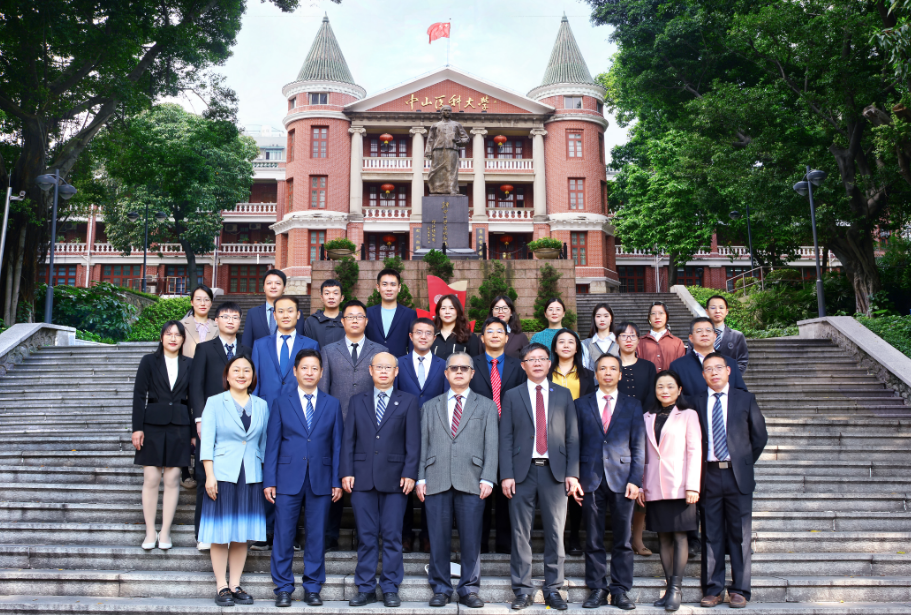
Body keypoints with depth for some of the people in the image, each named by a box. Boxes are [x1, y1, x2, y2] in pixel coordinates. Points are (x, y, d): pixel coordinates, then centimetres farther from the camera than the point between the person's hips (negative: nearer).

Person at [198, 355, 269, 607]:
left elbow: (264, 443, 11)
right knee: (220, 533, 1)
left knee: (243, 534, 7)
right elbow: (207, 441, -4)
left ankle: (235, 585, 17)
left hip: (251, 476, 3)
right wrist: (210, 475, -11)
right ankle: (222, 587, 11)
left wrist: (267, 478, 7)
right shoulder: (214, 402, 1)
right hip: (223, 475, -3)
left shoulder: (261, 406, 8)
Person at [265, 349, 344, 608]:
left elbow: (337, 445, 6)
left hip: (321, 480, 1)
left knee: (316, 535, 6)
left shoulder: (332, 404, 8)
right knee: (283, 535, 2)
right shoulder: (281, 402, 6)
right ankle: (283, 588, 15)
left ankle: (312, 587, 18)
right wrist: (269, 480, -3)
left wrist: (337, 481, 1)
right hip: (288, 479, -1)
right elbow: (272, 444, 3)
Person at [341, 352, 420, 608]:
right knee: (366, 537, 6)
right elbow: (348, 439, 8)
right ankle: (366, 588, 15)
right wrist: (346, 472, -1)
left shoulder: (408, 402, 7)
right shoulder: (357, 401, 12)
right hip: (362, 479, 2)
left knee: (392, 536, 2)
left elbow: (413, 441, 1)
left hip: (394, 479, -1)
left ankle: (390, 588, 13)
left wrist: (410, 473, -8)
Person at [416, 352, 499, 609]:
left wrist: (487, 479, -5)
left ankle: (469, 589, 13)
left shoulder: (486, 406, 13)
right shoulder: (430, 407, 18)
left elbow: (491, 445, 5)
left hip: (471, 481, -1)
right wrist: (420, 478, 2)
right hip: (436, 481, 1)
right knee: (439, 539, 3)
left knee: (471, 539, 1)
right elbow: (423, 444, 12)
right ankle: (441, 589, 15)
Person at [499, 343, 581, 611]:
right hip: (523, 471, -1)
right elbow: (505, 438, 3)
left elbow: (572, 437, 7)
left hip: (555, 471, 1)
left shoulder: (563, 395, 11)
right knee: (521, 533, 3)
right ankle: (522, 590, 12)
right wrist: (506, 475, -6)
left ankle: (553, 589, 15)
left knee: (555, 533, 4)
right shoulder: (512, 396, 8)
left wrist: (572, 473, -2)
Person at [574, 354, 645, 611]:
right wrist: (573, 478, 0)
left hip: (622, 478, 0)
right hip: (590, 480, 0)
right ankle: (597, 589, 14)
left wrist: (635, 480, -5)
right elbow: (574, 444, 7)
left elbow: (638, 446, 5)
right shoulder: (581, 405, 10)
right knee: (593, 539, 4)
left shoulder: (633, 405, 10)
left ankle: (620, 590, 12)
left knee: (622, 539, 3)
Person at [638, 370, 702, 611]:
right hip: (655, 488, 4)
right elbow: (644, 453, 14)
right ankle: (670, 588, 11)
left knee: (679, 536, -5)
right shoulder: (648, 417, 14)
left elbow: (694, 451, -2)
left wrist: (692, 486, -10)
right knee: (663, 538, 5)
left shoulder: (688, 415, 3)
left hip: (679, 486, -4)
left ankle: (676, 588, -1)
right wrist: (641, 485, 8)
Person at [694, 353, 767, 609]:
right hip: (709, 474, 1)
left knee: (740, 534, 4)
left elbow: (760, 436, 10)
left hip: (738, 475, 0)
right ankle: (713, 589, 14)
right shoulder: (696, 402, 5)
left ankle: (739, 590, 13)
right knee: (711, 535, 5)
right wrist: (698, 468, 3)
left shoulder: (745, 399, 5)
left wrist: (746, 463, 9)